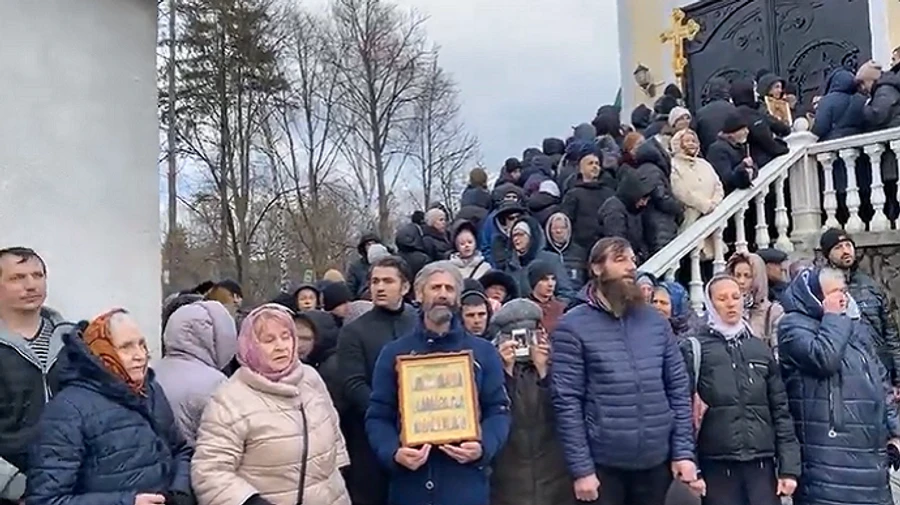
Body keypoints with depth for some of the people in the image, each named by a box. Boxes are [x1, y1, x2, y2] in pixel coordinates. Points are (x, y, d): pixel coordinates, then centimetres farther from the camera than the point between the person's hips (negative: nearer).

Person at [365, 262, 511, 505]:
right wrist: (394, 453, -15)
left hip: (466, 483, 0)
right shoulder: (394, 353, 7)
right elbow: (378, 415, 4)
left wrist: (483, 448, -14)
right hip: (410, 483, 0)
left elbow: (498, 410, 5)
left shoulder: (483, 352, 8)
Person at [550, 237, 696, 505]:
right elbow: (567, 402, -10)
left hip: (657, 461, 4)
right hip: (603, 464, -4)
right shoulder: (573, 326, -8)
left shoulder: (656, 321, 6)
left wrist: (684, 451, 2)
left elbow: (679, 389, 8)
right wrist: (581, 469, -13)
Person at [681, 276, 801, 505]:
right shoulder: (695, 348, -2)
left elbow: (780, 410, 11)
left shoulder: (761, 349, 12)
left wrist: (789, 466, 5)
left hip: (761, 464, 4)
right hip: (717, 465, -3)